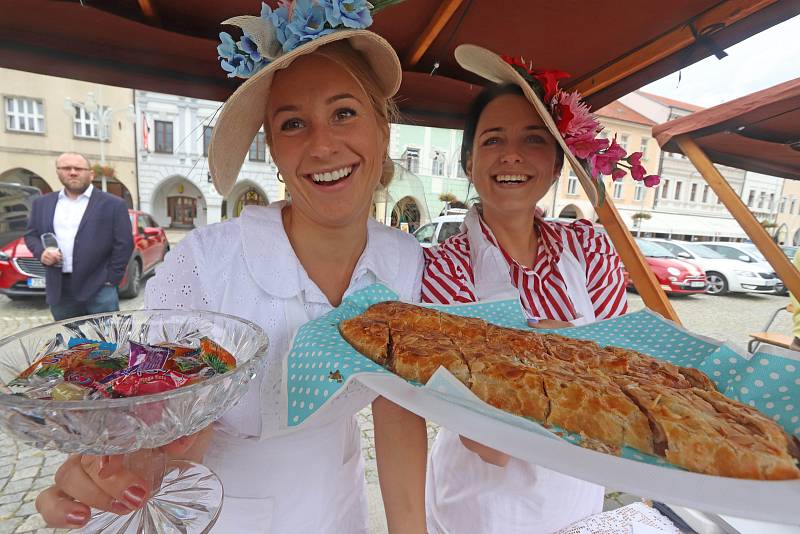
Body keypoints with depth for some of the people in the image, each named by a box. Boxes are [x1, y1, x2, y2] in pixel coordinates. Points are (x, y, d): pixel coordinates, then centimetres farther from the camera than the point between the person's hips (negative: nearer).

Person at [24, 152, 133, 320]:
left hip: (99, 288, -4)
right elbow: (31, 234, 19)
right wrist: (41, 252, -5)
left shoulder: (113, 204, -2)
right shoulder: (42, 203, 14)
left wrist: (111, 280, -9)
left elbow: (124, 244, -5)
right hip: (59, 290, 5)